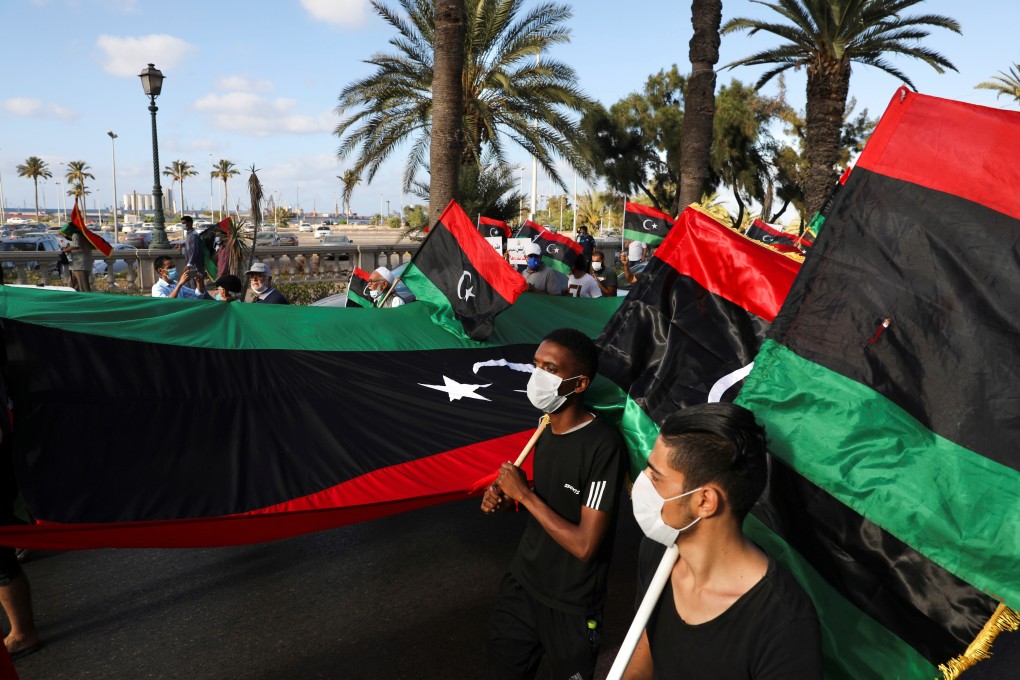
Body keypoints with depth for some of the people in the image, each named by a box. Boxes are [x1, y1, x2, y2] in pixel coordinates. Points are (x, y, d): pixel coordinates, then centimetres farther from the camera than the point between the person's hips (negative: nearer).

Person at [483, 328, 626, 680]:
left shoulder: (602, 445, -26)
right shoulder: (546, 428, -4)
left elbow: (585, 545, -26)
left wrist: (524, 494, -20)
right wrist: (506, 499, -7)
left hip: (571, 607, -6)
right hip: (521, 584, 7)